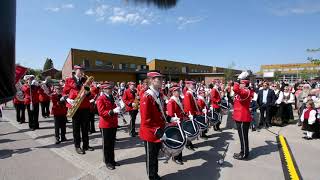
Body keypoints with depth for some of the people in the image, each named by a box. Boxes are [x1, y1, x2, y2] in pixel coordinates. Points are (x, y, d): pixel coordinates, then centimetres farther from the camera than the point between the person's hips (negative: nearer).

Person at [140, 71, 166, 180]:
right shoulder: (146, 97, -22)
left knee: (156, 155, 24)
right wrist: (156, 130, -26)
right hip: (150, 133, -8)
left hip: (159, 132, 8)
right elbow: (146, 119, -24)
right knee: (151, 157, 12)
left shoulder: (160, 95, 5)